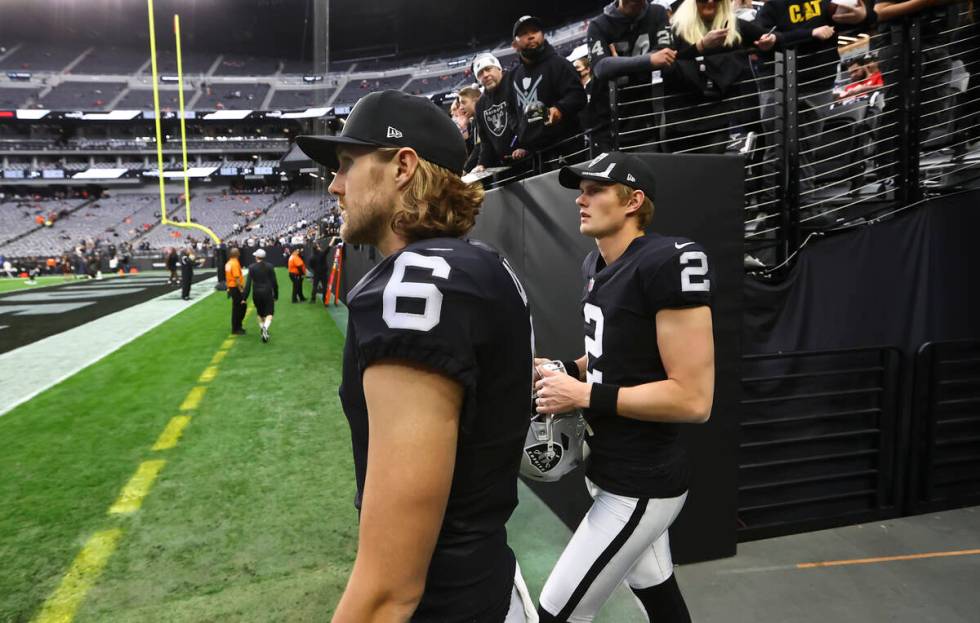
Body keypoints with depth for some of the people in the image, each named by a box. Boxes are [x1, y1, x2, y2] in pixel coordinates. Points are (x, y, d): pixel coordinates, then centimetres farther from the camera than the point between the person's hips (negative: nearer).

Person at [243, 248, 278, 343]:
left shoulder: (252, 268, -4)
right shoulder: (269, 267, -4)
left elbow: (248, 283, -7)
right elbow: (274, 282, -2)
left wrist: (245, 297, -3)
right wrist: (276, 295, 9)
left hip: (256, 293, 1)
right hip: (268, 293, -1)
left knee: (260, 313, 21)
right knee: (269, 313, 0)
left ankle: (262, 329, 28)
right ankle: (265, 328, -25)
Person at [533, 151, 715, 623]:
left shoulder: (668, 263, -23)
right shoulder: (596, 265, 5)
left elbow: (694, 399, -25)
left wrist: (584, 396, -23)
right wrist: (563, 370, 2)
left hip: (639, 486, -9)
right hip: (612, 470, 9)